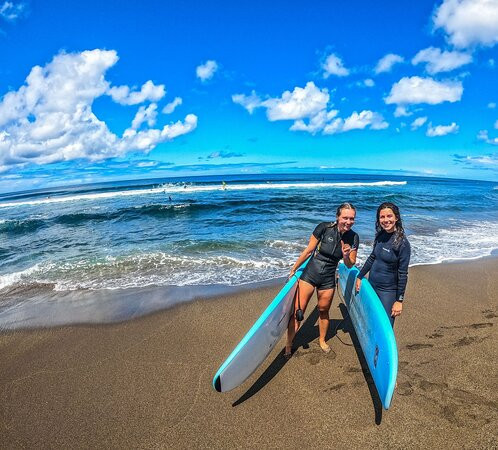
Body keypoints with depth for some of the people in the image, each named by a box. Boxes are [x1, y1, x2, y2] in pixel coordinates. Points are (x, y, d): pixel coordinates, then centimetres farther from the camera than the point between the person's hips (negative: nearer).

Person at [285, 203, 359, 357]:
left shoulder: (353, 238, -6)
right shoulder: (324, 228, -16)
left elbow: (350, 265, 2)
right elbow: (308, 251, -7)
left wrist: (346, 256, -21)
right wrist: (293, 270, -1)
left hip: (328, 280, 2)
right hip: (309, 275, -2)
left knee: (323, 311, 19)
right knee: (298, 311, -1)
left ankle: (322, 341, 44)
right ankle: (288, 345, 15)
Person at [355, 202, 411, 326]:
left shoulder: (402, 243, -17)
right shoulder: (380, 236, 2)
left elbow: (403, 274, -14)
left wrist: (399, 300, -12)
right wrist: (359, 277, 18)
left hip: (388, 291, -6)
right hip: (371, 286, 6)